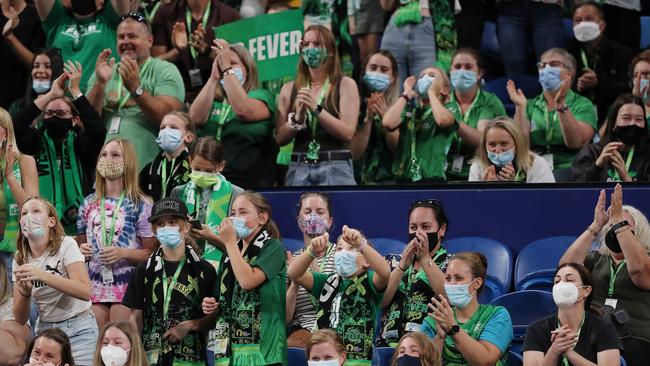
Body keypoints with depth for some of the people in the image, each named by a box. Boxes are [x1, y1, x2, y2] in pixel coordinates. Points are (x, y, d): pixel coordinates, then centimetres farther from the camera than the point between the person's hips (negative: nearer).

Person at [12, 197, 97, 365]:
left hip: (78, 329, -4)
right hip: (45, 330, 4)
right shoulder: (20, 259, 2)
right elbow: (21, 319, -1)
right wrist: (24, 292, -22)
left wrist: (43, 276, -33)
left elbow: (85, 292, -25)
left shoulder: (66, 245, -11)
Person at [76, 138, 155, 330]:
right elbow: (81, 243, 24)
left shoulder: (140, 205, -1)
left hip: (127, 286, -4)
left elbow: (150, 252, -3)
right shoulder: (89, 204, 13)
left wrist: (123, 253, -18)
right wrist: (81, 250, 1)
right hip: (95, 286, 4)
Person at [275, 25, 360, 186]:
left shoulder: (345, 85, 4)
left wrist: (316, 109, -14)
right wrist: (297, 119, -11)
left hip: (335, 168, -2)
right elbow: (280, 139, 6)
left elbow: (347, 133, -6)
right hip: (299, 168, 2)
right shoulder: (289, 89, 12)